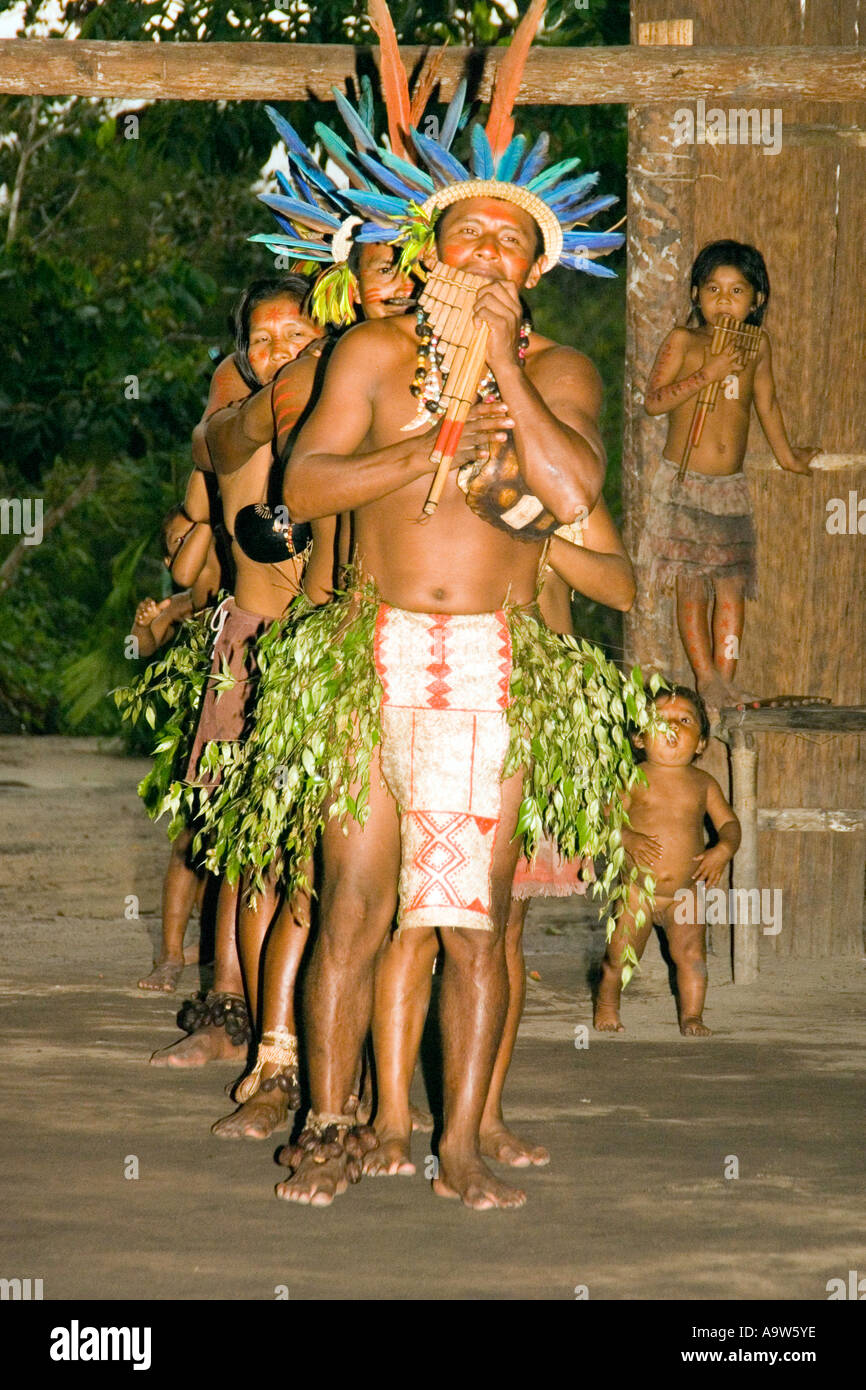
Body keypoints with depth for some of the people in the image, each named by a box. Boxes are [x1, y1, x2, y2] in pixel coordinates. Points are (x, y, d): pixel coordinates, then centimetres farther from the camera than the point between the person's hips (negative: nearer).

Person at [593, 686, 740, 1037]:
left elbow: (728, 822, 6)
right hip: (636, 889, -2)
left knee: (691, 955, -9)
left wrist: (723, 850, -14)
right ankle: (606, 1005, 29)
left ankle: (691, 1015, 8)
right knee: (619, 957, 3)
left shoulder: (703, 785, 4)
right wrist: (628, 838, -27)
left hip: (685, 893, 2)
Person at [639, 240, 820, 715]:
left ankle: (725, 681, 6)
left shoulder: (757, 346, 8)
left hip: (731, 488, 4)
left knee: (732, 586, 1)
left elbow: (765, 402, 24)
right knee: (691, 587, -3)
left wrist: (785, 453, 36)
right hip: (683, 484, -4)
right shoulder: (683, 341, -4)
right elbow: (653, 401, -13)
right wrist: (709, 372, -19)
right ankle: (706, 679, 2)